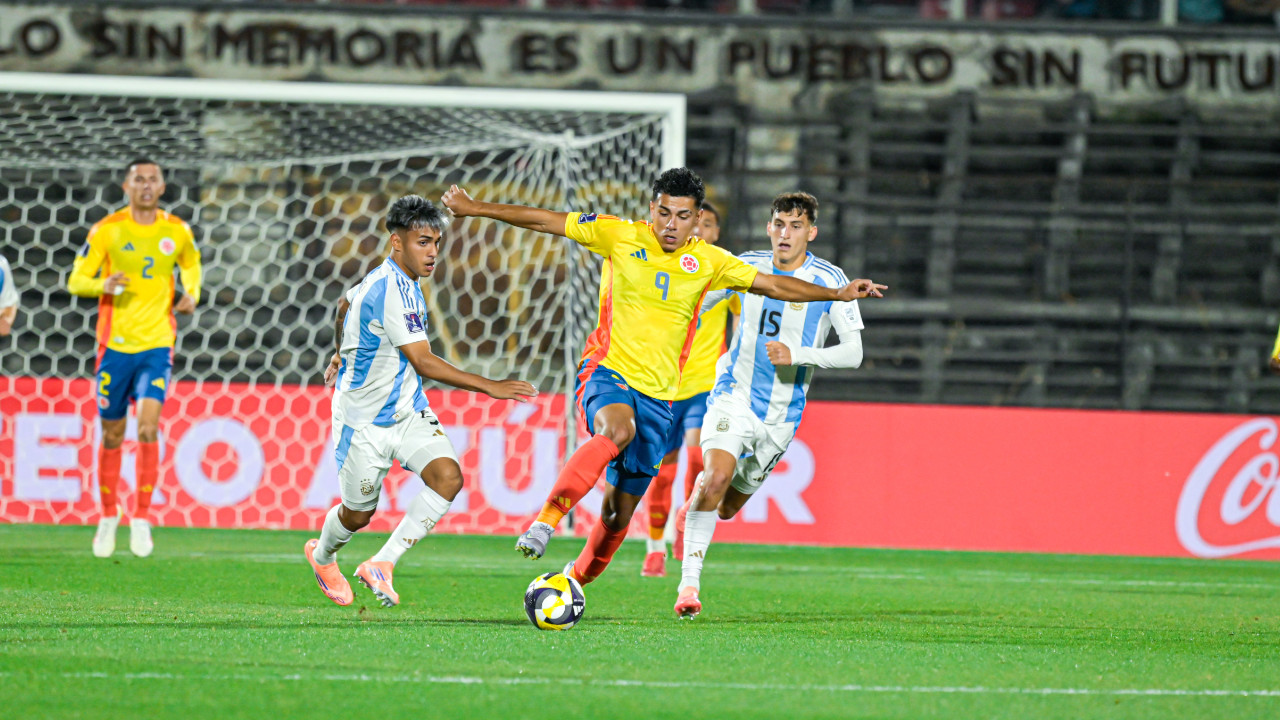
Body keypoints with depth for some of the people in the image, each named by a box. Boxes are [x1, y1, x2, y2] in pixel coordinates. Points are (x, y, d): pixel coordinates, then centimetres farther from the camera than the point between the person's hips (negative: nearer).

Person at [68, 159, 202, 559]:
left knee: (148, 427, -15)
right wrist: (104, 284, -20)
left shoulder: (177, 232, 3)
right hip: (115, 343, 0)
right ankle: (108, 516, 25)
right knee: (112, 436, 6)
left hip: (157, 345, 0)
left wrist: (192, 294, 2)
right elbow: (75, 281, 1)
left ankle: (141, 519, -7)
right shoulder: (107, 230, -2)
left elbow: (191, 265, 23)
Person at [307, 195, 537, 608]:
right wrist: (490, 387, -33)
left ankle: (382, 564, -13)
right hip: (364, 419, -8)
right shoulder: (389, 292, -27)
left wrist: (342, 354, 39)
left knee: (448, 477, -18)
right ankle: (322, 556, 43)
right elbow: (424, 362, -31)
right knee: (359, 513, 8)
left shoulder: (400, 280, 3)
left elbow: (345, 304, 23)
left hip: (408, 411, 8)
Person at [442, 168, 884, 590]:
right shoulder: (619, 236, -2)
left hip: (658, 393, 3)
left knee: (620, 511, 3)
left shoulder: (707, 262, 5)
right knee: (618, 429, -39)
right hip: (607, 372, -3)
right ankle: (544, 522, -41)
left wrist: (837, 294, 4)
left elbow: (773, 285, 11)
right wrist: (474, 209, 1)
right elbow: (545, 221, 1)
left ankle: (577, 579, 29)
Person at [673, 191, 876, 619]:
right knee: (716, 477, -26)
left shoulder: (829, 282, -8)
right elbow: (695, 302, 16)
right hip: (734, 395, -1)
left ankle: (694, 504, 47)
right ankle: (689, 583, -20)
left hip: (782, 414, 1)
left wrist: (797, 354, -23)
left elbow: (853, 352, -11)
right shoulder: (747, 268, -2)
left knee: (727, 507, 10)